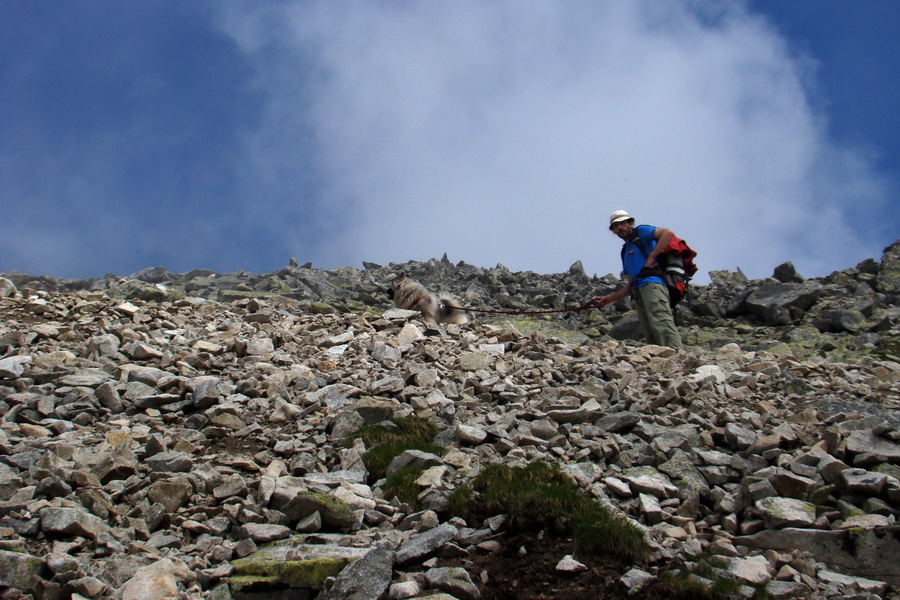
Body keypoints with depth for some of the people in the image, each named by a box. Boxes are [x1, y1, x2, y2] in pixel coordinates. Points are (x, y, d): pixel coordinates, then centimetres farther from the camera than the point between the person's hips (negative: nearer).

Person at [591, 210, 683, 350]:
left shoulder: (641, 232, 14)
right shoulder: (625, 251, 34)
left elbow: (668, 233, -5)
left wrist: (651, 257, -8)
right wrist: (608, 299, 24)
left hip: (652, 282, -8)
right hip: (638, 292, 8)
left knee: (661, 324, -27)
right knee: (651, 336, -8)